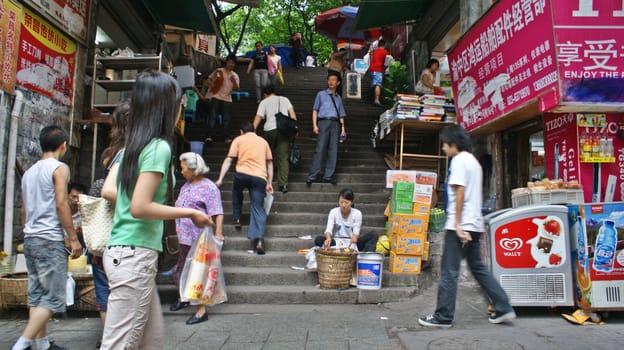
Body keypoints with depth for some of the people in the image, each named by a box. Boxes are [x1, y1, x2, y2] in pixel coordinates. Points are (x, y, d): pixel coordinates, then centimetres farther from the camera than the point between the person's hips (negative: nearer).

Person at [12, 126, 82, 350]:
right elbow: (61, 204, -15)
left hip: (30, 240, 8)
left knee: (36, 295, 11)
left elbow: (24, 210, 19)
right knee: (53, 298, -5)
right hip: (50, 240, -8)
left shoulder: (29, 172, 16)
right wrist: (73, 238, -12)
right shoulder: (59, 168, -7)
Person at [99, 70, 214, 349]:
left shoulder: (132, 144, 12)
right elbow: (140, 208, -20)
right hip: (136, 255, -9)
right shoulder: (159, 147, -15)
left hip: (120, 251, 9)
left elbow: (108, 190, 13)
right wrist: (190, 213, -11)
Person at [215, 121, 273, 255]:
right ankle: (259, 239, -14)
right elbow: (269, 163, 21)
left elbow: (228, 160, 7)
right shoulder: (263, 141, 25)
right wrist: (269, 183, 23)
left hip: (242, 174, -1)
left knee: (236, 192, 32)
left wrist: (220, 178, 4)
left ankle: (236, 218, 28)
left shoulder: (238, 140, 16)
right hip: (260, 178, 1)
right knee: (258, 209, 1)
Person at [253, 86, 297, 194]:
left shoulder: (264, 102, 12)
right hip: (284, 130, 1)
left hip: (269, 129, -1)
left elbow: (258, 118, 2)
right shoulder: (284, 99, 18)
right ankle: (283, 184, -9)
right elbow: (292, 113, 6)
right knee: (283, 157, -1)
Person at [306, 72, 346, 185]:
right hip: (323, 122, -3)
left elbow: (341, 115, 19)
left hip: (335, 124, 4)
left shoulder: (338, 98, 22)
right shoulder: (321, 94, 14)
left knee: (333, 150, -2)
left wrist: (343, 127, 3)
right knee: (320, 149, -11)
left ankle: (328, 176, 2)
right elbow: (315, 110, 8)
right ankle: (312, 176, -10)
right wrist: (314, 125, -4)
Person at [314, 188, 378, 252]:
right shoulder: (333, 212, -3)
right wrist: (328, 238, -39)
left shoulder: (357, 213, -4)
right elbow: (328, 229, -15)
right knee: (318, 239, -28)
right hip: (336, 242, 0)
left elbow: (356, 232, -11)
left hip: (352, 242, 0)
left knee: (373, 235, -24)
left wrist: (355, 237, -37)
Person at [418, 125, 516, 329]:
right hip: (475, 224, 9)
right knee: (478, 268, 17)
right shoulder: (473, 161, 18)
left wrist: (457, 225, -17)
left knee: (449, 272, -3)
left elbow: (460, 192, -17)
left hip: (460, 225, -9)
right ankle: (503, 308, 18)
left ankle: (443, 317, 4)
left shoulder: (459, 160, -9)